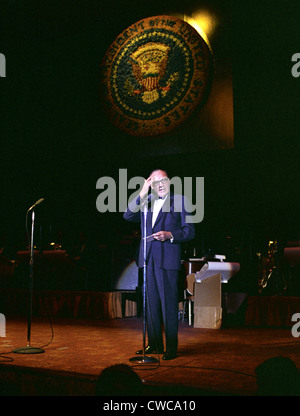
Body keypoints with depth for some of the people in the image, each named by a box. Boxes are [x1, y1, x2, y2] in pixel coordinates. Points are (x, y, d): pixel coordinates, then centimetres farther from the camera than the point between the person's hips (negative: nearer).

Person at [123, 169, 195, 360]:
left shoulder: (180, 201, 4)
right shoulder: (145, 201, 16)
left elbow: (190, 231, 1)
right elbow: (128, 216, 1)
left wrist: (170, 235, -16)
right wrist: (142, 194, -6)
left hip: (167, 258, -4)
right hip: (148, 258, 5)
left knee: (169, 303, -5)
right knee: (151, 302, 10)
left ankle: (171, 347, 3)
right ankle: (154, 344, 20)